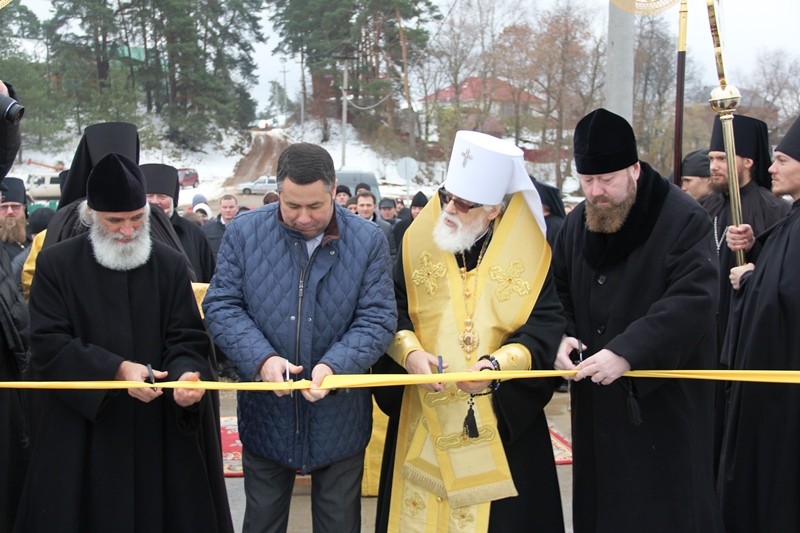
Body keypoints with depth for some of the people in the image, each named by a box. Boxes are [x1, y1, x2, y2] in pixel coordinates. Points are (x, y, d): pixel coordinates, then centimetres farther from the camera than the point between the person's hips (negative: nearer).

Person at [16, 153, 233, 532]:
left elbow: (187, 339, -2)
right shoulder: (56, 264, -2)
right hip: (81, 438, -1)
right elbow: (48, 346, -9)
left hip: (161, 432, 1)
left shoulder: (170, 265, 3)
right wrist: (115, 369, -21)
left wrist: (187, 373, -25)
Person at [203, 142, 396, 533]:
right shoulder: (243, 232, -6)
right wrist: (262, 358, -22)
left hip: (340, 419, 0)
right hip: (266, 415, 0)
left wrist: (334, 365, -24)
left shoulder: (368, 241, -6)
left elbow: (377, 319, -7)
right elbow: (221, 306, -6)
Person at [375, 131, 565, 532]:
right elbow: (393, 311, 0)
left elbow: (547, 326, -9)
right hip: (425, 414, 2)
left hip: (502, 417, -1)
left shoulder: (530, 252, -7)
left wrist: (498, 363, -24)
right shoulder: (418, 240, -1)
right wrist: (410, 352, -19)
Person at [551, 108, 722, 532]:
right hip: (596, 402, 6)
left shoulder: (684, 221, -13)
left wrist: (627, 352, -29)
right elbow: (559, 291, 16)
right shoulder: (577, 224, 8)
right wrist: (563, 336, -5)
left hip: (664, 401, -6)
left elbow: (693, 300, -23)